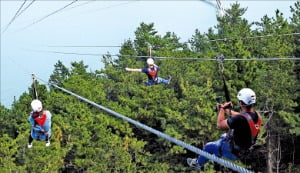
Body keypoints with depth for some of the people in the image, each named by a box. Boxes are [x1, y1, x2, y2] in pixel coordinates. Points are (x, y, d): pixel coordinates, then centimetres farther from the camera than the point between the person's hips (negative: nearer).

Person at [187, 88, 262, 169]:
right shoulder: (256, 115, -12)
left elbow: (220, 124, -23)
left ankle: (199, 163, 42)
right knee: (224, 136, 34)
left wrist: (222, 109, -10)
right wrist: (227, 110, 12)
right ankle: (216, 155, 53)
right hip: (244, 149, 7)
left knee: (208, 147, 17)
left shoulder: (240, 119, -37)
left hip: (233, 152, -7)